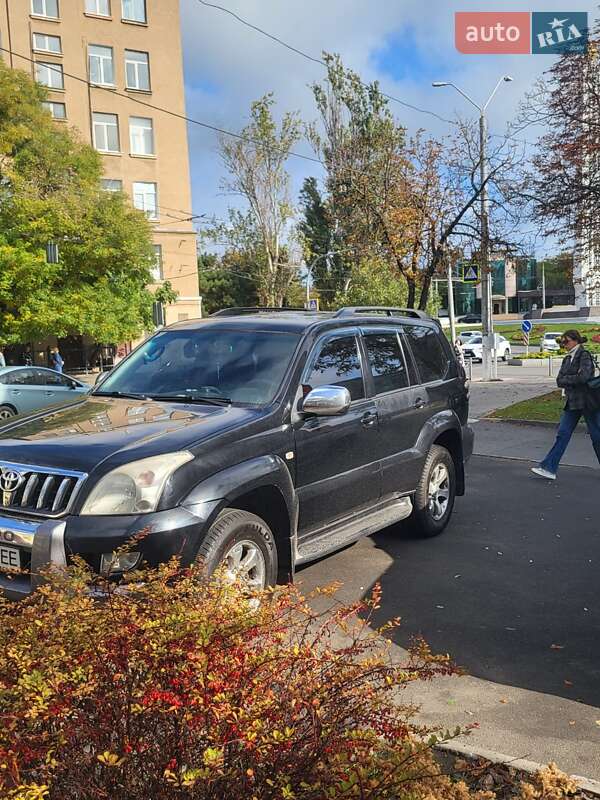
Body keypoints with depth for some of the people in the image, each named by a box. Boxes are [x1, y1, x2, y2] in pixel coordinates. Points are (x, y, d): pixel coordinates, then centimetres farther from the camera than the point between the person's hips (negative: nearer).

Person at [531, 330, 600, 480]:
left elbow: (584, 377, -24)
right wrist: (574, 379, -11)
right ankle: (549, 468, -1)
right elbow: (559, 381, 5)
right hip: (572, 403, 7)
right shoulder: (567, 359, 13)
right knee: (562, 434, 2)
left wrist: (566, 379, -9)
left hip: (587, 402, -7)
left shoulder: (584, 355, -10)